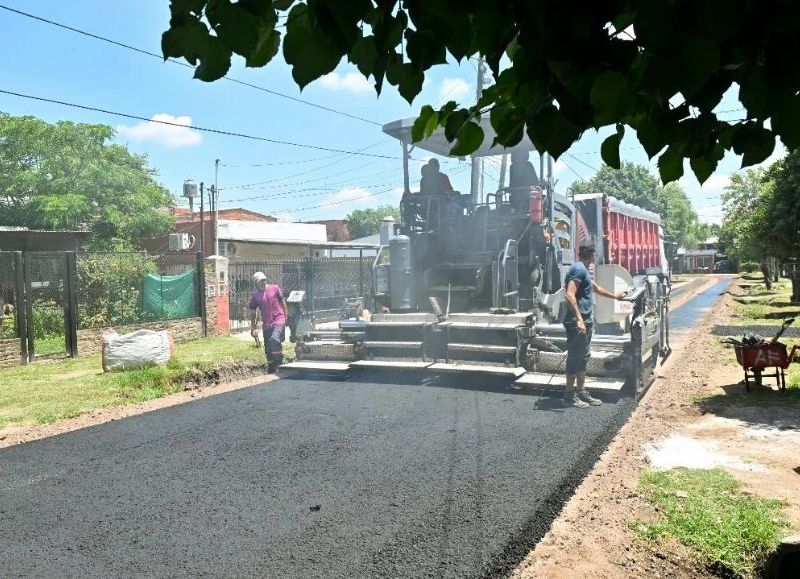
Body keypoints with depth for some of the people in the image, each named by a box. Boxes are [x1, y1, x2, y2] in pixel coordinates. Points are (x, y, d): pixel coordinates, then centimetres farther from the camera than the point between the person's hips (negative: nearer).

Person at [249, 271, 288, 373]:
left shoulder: (274, 288, 0)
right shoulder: (255, 295, 3)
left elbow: (282, 302, 10)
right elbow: (253, 313, 10)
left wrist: (286, 316, 7)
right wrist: (253, 328, 8)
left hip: (279, 320, -3)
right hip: (266, 324, 3)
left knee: (274, 340, -27)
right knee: (268, 350, 7)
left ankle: (279, 363, -9)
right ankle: (271, 371, 21)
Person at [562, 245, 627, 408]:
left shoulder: (583, 270, 18)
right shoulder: (578, 269, -14)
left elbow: (596, 287, 35)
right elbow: (570, 295, -24)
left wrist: (614, 295, 49)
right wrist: (579, 319, -30)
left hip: (585, 321, 10)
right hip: (577, 323, -10)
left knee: (582, 358, 14)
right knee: (575, 358, -4)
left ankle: (581, 392, 21)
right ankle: (569, 395, 2)